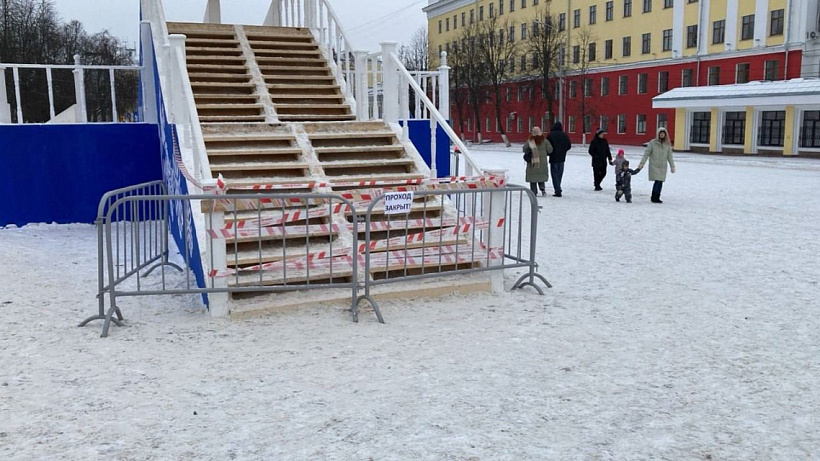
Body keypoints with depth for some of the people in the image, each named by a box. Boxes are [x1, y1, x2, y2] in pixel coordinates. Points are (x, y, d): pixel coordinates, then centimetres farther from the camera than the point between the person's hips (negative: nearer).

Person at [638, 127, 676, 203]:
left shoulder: (667, 144, 7)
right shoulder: (652, 143, -3)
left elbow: (669, 156, 11)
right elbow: (646, 154, -3)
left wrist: (672, 166, 9)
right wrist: (642, 163, -9)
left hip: (663, 167, 4)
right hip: (654, 166, -4)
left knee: (660, 182, 2)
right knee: (657, 181, -12)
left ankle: (657, 198, 10)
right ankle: (654, 198, -2)